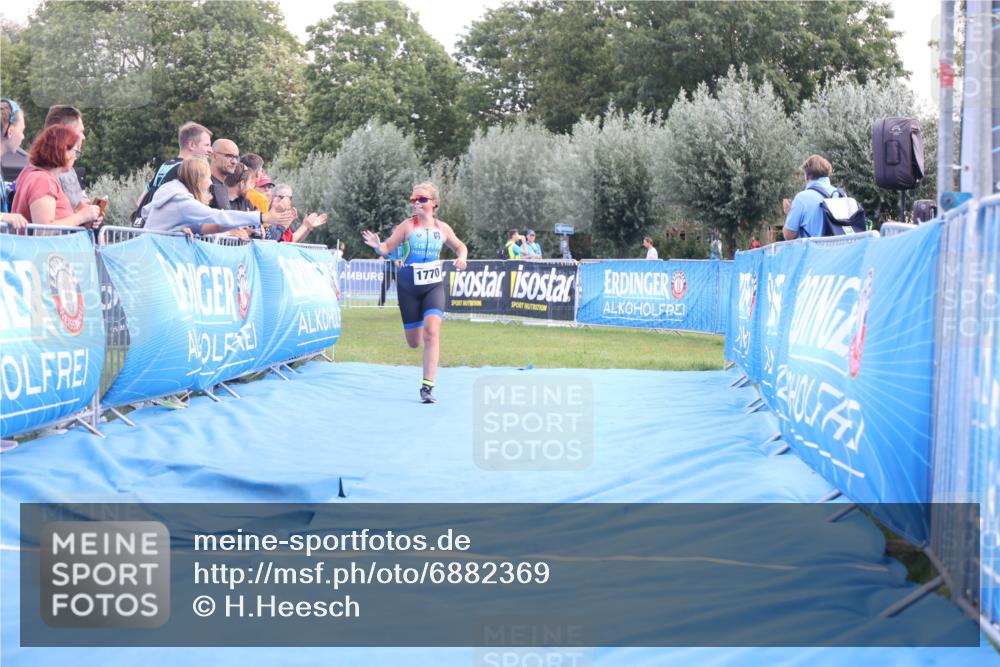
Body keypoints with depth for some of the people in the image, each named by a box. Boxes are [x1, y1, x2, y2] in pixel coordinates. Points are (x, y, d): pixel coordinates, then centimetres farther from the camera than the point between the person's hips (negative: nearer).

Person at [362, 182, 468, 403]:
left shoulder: (442, 228, 2)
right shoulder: (407, 226, -7)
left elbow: (460, 246, 17)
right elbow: (387, 248, -11)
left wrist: (462, 258, -5)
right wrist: (377, 246, -33)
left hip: (433, 285, 1)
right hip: (408, 287, -1)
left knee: (432, 331, -20)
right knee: (414, 342, 5)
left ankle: (428, 386, -17)